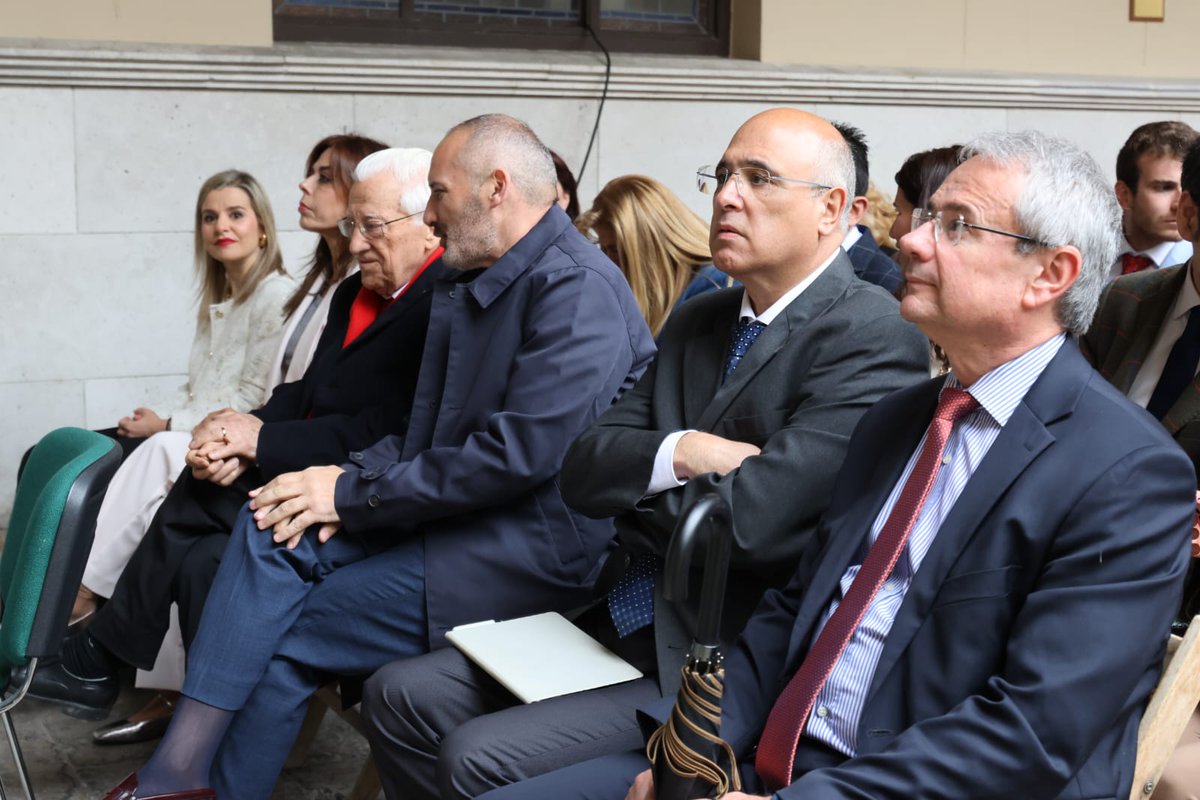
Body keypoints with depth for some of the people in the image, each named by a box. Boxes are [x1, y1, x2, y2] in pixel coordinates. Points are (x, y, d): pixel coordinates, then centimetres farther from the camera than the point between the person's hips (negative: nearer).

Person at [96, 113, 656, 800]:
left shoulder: (578, 288, -16)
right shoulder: (464, 289, 15)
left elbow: (522, 452, -24)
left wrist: (355, 493, -16)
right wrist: (353, 482, -7)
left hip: (533, 554, -8)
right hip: (454, 515, 8)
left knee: (284, 636, -11)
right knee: (271, 528, -9)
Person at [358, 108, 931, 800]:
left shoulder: (875, 337, -14)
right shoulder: (697, 322, 13)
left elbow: (746, 518, -23)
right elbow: (584, 471, 6)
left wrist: (638, 483, -4)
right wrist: (680, 453, -14)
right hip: (627, 627, 8)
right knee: (400, 696, 2)